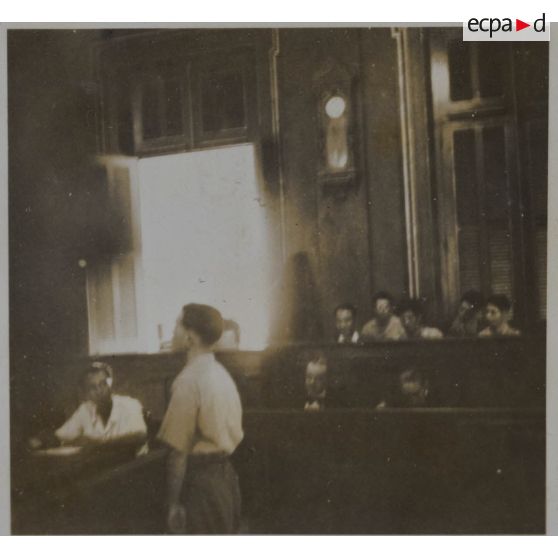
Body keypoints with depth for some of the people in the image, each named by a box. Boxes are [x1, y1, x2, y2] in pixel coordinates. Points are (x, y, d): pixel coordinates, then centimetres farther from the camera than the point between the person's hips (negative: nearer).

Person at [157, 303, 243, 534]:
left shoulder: (189, 380, -18)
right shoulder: (223, 374, 8)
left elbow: (178, 449, -19)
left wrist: (173, 502, -14)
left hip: (200, 480, -8)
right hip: (226, 475, 8)